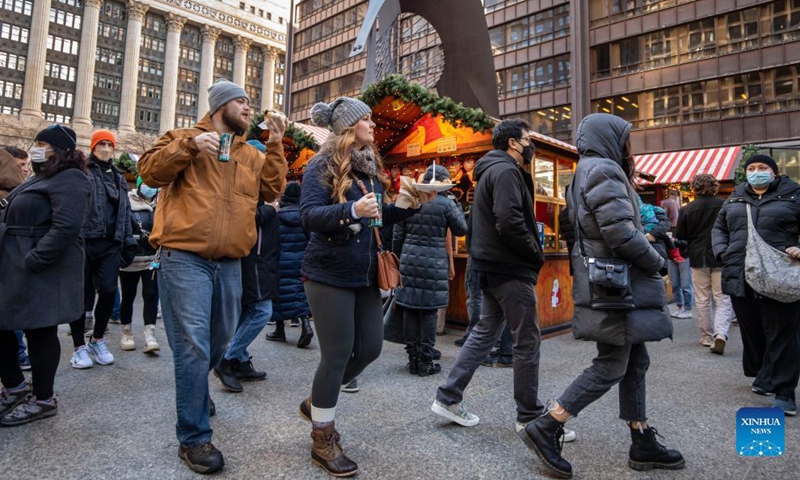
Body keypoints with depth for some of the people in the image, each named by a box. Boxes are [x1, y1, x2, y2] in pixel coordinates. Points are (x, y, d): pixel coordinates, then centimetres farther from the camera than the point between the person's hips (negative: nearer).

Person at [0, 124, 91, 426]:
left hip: (41, 273, -10)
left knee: (40, 332, 0)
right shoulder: (43, 178, 19)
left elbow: (66, 226, -26)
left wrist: (33, 261, -25)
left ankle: (43, 400, 14)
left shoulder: (69, 180, -13)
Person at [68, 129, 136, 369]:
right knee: (82, 293, 2)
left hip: (110, 244, 4)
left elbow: (125, 212, 18)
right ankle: (79, 347, 14)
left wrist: (129, 242, 12)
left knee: (109, 290, -4)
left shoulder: (118, 178, 19)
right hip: (83, 241, -4)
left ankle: (97, 340, 17)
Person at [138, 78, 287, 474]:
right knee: (193, 346, -7)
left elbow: (272, 190, 7)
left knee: (218, 342, 19)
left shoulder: (252, 154, 17)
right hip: (185, 259, -5)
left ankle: (194, 393, 46)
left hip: (230, 264, 6)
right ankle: (194, 437, 6)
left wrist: (275, 145, 2)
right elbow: (150, 170, -5)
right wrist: (189, 145, -17)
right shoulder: (186, 137, 5)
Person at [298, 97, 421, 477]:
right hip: (329, 275, -8)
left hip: (365, 275, 8)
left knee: (370, 348, 11)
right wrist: (351, 210, -34)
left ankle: (316, 401, 34)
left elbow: (381, 216, 16)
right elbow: (308, 215, -20)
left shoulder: (371, 166, 13)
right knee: (338, 353, -2)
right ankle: (322, 441, 18)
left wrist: (410, 204, 2)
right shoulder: (323, 165, -9)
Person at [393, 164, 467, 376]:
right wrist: (457, 205, 14)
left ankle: (413, 359, 16)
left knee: (410, 309, 9)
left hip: (409, 261, 4)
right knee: (429, 312, 3)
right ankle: (425, 363, 10)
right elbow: (461, 230, 5)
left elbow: (397, 236, 8)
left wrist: (398, 258, 18)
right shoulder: (446, 203, -6)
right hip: (434, 263, -4)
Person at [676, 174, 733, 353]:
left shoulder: (687, 210, -6)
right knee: (723, 300, 4)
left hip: (699, 259, 1)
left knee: (702, 300, 12)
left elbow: (680, 237, 0)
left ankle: (707, 337, 20)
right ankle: (720, 334, -14)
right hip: (722, 258, 0)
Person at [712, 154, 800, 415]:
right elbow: (719, 228, 22)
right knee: (751, 332, 13)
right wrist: (722, 252, 6)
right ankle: (762, 377, 31)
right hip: (740, 278, 4)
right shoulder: (734, 200, 15)